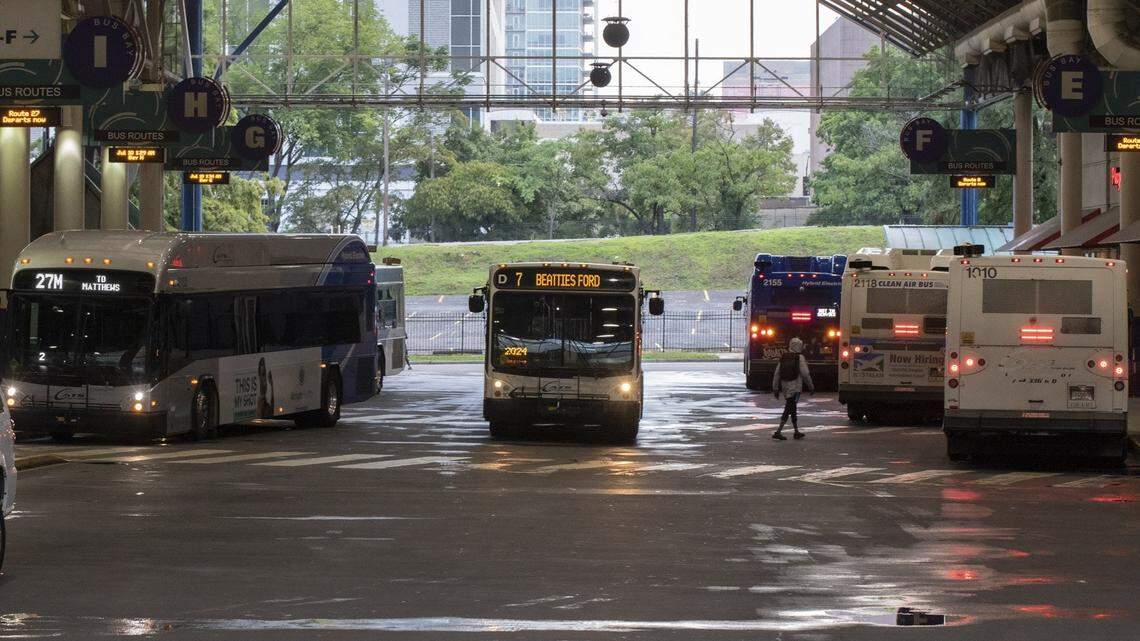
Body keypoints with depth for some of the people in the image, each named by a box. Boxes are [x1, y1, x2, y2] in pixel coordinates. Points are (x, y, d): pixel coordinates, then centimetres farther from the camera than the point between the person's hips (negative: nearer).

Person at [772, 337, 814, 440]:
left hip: (785, 388, 6)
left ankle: (797, 431, 27)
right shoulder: (800, 358, -9)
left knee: (793, 409, 18)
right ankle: (778, 432, -17)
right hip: (795, 388, -6)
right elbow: (805, 374, -11)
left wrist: (776, 388, 11)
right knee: (788, 410, -8)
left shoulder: (783, 357, 7)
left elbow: (777, 374, 6)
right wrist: (811, 387, 0)